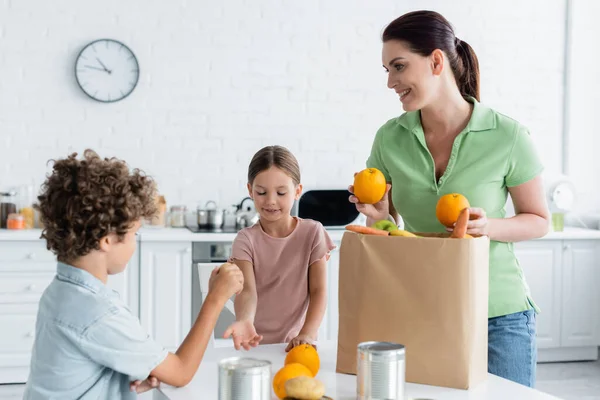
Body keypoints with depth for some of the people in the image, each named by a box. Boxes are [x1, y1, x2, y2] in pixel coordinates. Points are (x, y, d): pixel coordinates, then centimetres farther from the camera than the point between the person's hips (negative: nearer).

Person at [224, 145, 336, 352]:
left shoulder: (312, 232, -1)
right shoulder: (246, 240, -3)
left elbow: (318, 290, -5)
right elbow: (247, 290, -17)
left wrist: (307, 334, -20)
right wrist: (244, 322, -37)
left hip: (296, 342, 0)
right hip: (257, 342, 0)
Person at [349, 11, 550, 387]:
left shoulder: (508, 137, -13)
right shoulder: (390, 138, -3)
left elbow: (539, 220, -2)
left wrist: (490, 227, -21)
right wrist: (379, 215, -14)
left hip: (499, 317, -2)